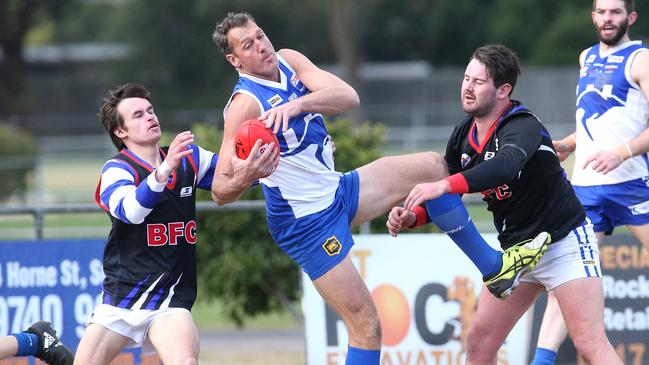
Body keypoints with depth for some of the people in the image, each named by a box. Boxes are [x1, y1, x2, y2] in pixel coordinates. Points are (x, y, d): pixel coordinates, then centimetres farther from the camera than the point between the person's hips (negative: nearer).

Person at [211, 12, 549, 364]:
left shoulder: (287, 61, -2)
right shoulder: (245, 104, -23)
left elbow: (348, 97, -18)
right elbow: (219, 191, -26)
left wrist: (297, 104, -35)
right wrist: (242, 179, -49)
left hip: (338, 190, 8)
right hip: (307, 225, -8)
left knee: (433, 166, 9)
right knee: (365, 325, -9)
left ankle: (494, 267, 20)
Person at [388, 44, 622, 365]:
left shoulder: (523, 126, -23)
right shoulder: (463, 136, 1)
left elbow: (506, 166, -45)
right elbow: (443, 198, 10)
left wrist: (444, 185, -55)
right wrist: (411, 215, -11)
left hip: (564, 242, -8)